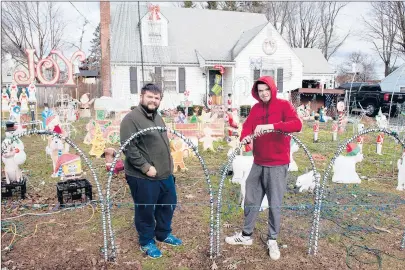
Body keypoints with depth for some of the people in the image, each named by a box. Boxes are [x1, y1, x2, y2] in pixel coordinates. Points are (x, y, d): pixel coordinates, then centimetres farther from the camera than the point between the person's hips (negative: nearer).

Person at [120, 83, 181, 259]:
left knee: (169, 205, 21)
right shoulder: (131, 119, -16)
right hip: (143, 178, -9)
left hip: (165, 174, 9)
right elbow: (128, 148, -22)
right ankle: (147, 242, 30)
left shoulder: (157, 117, 13)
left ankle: (163, 234, 42)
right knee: (146, 211, 8)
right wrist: (146, 167, -22)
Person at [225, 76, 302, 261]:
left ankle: (272, 240, 22)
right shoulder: (255, 108, 9)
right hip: (258, 163, 5)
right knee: (251, 200, 12)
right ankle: (246, 235, 29)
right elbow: (247, 126, 4)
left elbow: (297, 125, -22)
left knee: (275, 204, 4)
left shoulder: (284, 105, -7)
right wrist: (245, 137, -21)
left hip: (277, 165, -5)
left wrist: (271, 125, -34)